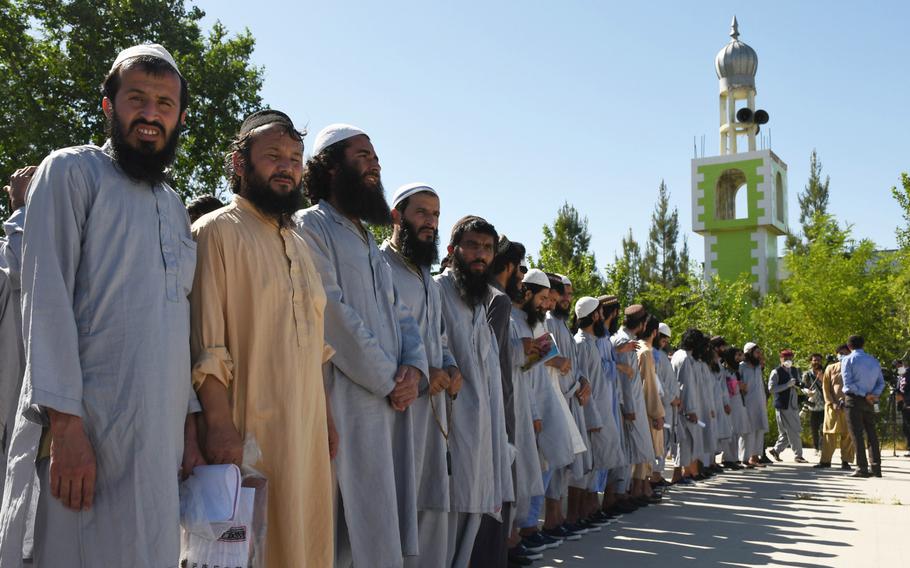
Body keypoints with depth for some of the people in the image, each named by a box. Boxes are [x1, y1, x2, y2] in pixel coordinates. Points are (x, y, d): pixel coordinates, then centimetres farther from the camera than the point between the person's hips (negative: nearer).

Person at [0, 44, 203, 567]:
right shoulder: (74, 171, 1)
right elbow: (47, 298, -8)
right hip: (85, 429, -6)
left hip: (162, 445, 6)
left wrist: (191, 424, 10)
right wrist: (65, 423, -17)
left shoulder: (176, 207, 19)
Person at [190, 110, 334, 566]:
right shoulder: (217, 230, -4)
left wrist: (328, 420, 15)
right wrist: (219, 425, -21)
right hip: (247, 432, -7)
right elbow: (206, 346, -13)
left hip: (306, 432, 7)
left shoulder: (298, 244, 19)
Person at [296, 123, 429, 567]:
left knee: (384, 525, 9)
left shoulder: (369, 242, 23)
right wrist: (390, 380, -13)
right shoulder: (311, 226, -4)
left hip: (391, 400, 8)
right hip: (349, 400, -8)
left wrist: (414, 368, -4)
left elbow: (400, 314, 16)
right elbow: (333, 314, -14)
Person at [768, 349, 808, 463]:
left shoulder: (795, 371, 16)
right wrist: (787, 385, -18)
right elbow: (771, 388, -14)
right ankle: (798, 455, 0)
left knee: (786, 432, 9)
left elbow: (798, 384, 29)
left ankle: (776, 450, 23)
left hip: (794, 405, 7)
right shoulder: (776, 372, -7)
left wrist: (798, 385, 4)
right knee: (792, 431, -6)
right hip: (783, 405, -7)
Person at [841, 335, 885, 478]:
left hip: (854, 399, -5)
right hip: (870, 402, 5)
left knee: (857, 434, -4)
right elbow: (881, 382, 7)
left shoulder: (848, 360, -4)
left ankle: (862, 468, -7)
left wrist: (864, 395, -11)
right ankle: (876, 467, 9)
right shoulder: (874, 360, 13)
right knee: (871, 433, 10)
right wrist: (874, 394, -6)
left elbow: (848, 382, -14)